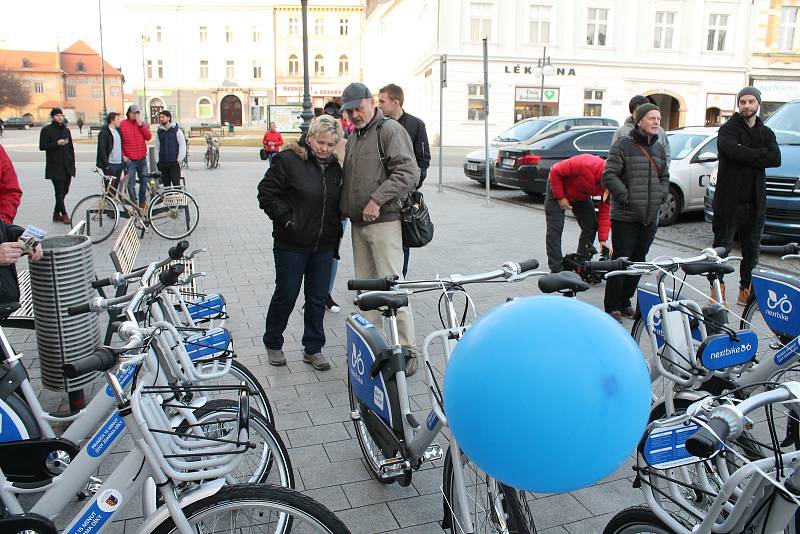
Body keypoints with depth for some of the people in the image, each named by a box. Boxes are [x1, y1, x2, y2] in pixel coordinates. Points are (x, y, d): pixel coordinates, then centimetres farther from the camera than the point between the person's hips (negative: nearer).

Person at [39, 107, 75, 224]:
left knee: (64, 191, 8)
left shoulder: (66, 130, 16)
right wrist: (57, 143, -18)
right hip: (55, 167, -6)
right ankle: (64, 215, -4)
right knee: (59, 191, -7)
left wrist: (72, 163, 12)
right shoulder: (47, 130, -1)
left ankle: (56, 214, 20)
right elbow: (42, 146, -7)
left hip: (67, 166, 6)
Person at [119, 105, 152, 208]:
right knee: (131, 184, 1)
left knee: (144, 182, 11)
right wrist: (123, 155, -6)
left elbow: (148, 137, -4)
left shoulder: (142, 124, 8)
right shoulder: (122, 125, -3)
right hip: (129, 160, -3)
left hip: (142, 159, 4)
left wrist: (140, 124, -11)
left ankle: (142, 203, 25)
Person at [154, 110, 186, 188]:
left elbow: (182, 146, -3)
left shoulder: (177, 131, -1)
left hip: (174, 163, -4)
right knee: (166, 184, 7)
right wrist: (157, 161, 6)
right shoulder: (159, 132, 11)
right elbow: (157, 147, 13)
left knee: (176, 184, -7)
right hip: (162, 163, 4)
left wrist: (179, 159, -9)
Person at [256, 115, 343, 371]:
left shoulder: (334, 166, 9)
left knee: (318, 298, 9)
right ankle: (272, 344, 26)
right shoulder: (289, 160, -9)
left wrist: (335, 232, 9)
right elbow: (266, 193, -9)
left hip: (323, 246, 5)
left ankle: (313, 349, 22)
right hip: (292, 244, -5)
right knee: (286, 295, 6)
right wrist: (286, 218, -16)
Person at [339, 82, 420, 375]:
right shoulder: (353, 137, 20)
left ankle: (407, 350, 1)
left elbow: (408, 173, -17)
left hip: (384, 222, -8)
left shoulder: (390, 130, -6)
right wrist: (346, 208, 14)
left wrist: (377, 200, -21)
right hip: (358, 224, 8)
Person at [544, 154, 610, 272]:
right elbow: (555, 171, -27)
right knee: (555, 229, -11)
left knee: (591, 226, -1)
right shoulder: (585, 164, -38)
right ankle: (557, 271, -6)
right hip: (558, 187, -6)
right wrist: (560, 197, -23)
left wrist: (603, 240, -18)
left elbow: (605, 212, -14)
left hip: (581, 196, 6)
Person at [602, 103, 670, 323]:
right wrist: (627, 197, -15)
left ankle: (625, 302, 23)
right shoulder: (622, 146, -6)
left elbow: (665, 177, 26)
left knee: (638, 261, 11)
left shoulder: (659, 149, 16)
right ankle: (612, 307, 4)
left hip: (650, 218, 7)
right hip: (625, 217, -6)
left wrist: (659, 198, 10)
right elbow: (609, 176, -12)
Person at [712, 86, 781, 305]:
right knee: (722, 248, 0)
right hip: (729, 201, -5)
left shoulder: (766, 133, 13)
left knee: (751, 250, 12)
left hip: (755, 203, 5)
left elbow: (776, 159, -5)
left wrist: (748, 156, -13)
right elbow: (735, 152, -22)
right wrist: (760, 155, -11)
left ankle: (746, 291, 23)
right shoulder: (728, 129, -1)